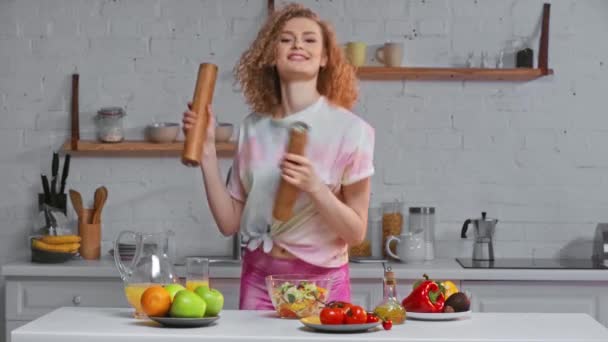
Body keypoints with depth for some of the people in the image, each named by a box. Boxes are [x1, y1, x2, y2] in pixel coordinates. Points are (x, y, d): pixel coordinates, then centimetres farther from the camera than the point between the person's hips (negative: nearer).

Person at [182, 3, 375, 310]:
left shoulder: (350, 130, -8)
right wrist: (207, 152, -4)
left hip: (321, 282, -3)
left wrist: (314, 187, -23)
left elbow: (356, 232, -7)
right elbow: (229, 222, 3)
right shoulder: (253, 128, 2)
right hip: (259, 279, 3)